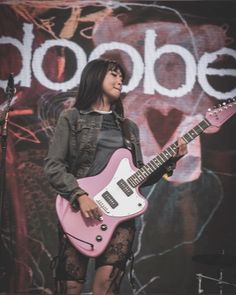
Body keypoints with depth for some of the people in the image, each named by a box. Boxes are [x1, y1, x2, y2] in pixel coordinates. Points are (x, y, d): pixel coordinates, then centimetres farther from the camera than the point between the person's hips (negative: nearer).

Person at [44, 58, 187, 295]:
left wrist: (170, 160, 3)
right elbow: (53, 166, -2)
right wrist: (80, 196, -15)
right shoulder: (72, 118, 7)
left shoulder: (129, 127, 21)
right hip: (80, 212, -3)